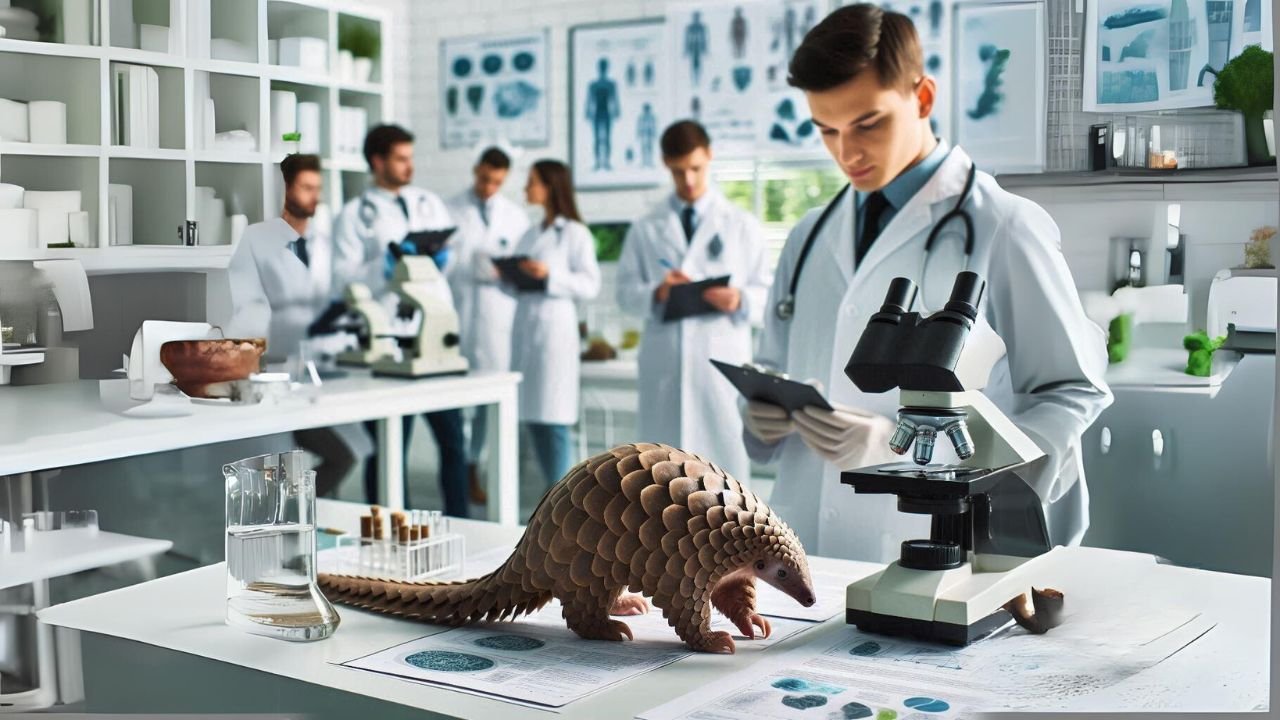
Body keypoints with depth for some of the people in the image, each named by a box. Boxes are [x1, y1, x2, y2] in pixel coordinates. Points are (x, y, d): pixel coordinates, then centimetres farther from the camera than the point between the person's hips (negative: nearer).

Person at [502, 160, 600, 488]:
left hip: (555, 327, -7)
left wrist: (550, 275, -19)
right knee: (531, 417, 8)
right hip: (524, 327, 7)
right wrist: (507, 276, 0)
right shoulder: (530, 235, 17)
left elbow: (590, 285, -9)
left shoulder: (575, 233, -3)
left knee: (552, 419, -7)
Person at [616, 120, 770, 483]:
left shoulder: (742, 225, 7)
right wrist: (656, 293, -14)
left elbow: (766, 292, 5)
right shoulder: (645, 229, 9)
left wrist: (741, 300, -16)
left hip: (721, 360, -1)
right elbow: (625, 291, 7)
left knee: (725, 456, -1)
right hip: (664, 362, 1)